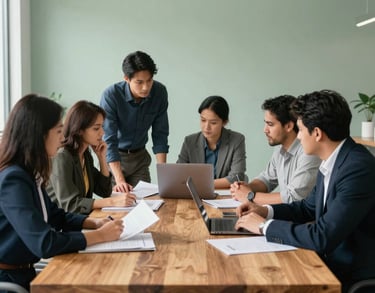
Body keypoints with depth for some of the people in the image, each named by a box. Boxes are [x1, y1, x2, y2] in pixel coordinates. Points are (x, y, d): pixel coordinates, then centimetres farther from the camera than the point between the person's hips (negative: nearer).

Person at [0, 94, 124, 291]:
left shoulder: (28, 174, 4)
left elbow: (55, 216, 14)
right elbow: (44, 243, -29)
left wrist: (94, 223, -2)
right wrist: (100, 235, -19)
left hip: (24, 272, 8)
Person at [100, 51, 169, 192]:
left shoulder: (159, 92, -14)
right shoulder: (111, 95, -25)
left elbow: (160, 134, -8)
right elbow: (109, 141, -27)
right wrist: (120, 180, -35)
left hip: (139, 156, 3)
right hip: (112, 158, -3)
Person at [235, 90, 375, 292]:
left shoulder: (358, 169, -25)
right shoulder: (332, 162, 4)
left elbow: (322, 238, -28)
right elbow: (308, 208, 18)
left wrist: (265, 226, -16)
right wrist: (265, 211, 3)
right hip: (332, 262, 7)